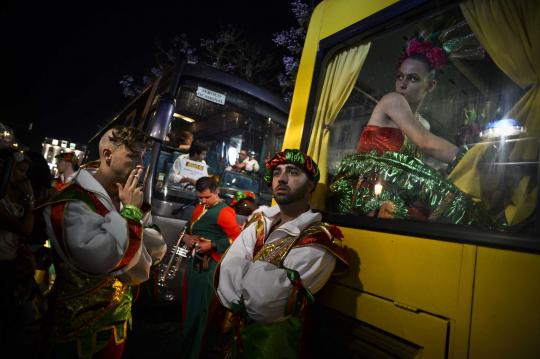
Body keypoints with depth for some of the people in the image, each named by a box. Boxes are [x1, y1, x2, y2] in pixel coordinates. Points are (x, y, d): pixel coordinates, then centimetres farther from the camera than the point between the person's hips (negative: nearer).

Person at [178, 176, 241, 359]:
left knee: (200, 308, 1)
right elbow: (189, 229, 21)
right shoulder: (199, 209, 13)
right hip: (194, 261, 9)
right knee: (189, 304, 20)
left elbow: (237, 238, -17)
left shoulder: (224, 212, -12)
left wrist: (212, 245, -21)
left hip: (208, 265, -8)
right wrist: (187, 237, -1)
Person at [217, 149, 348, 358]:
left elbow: (264, 299, -27)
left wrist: (249, 269, -14)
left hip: (269, 342, -5)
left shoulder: (318, 243, -19)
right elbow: (229, 268, -15)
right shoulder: (258, 221, 1)